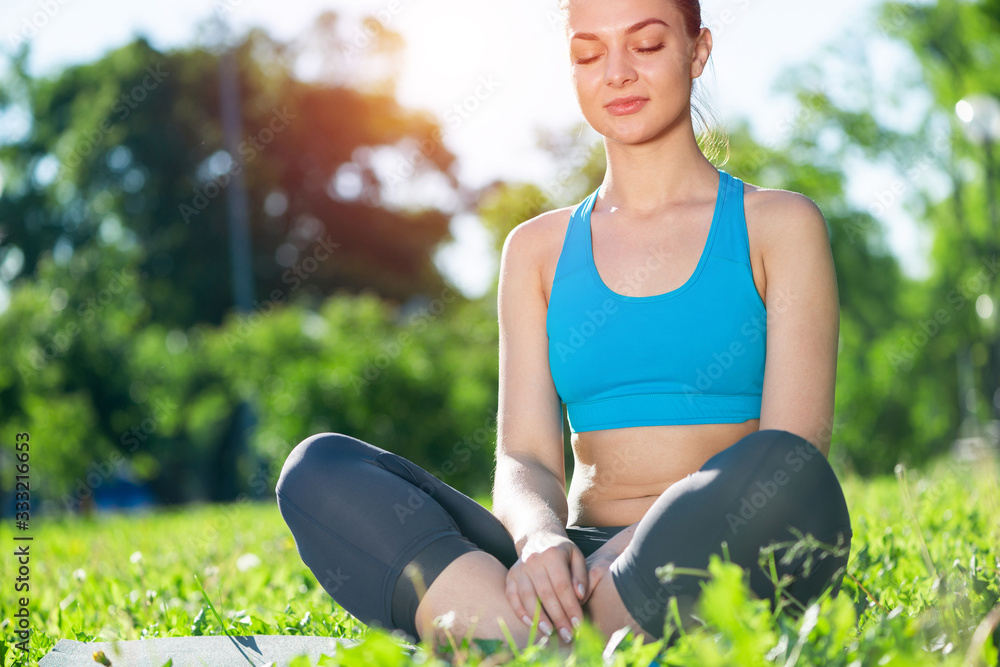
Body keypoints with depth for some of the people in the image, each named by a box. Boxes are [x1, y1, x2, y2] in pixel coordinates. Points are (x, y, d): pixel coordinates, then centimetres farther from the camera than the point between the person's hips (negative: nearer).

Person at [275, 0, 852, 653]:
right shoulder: (538, 249, 17)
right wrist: (540, 536, -20)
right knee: (321, 469, -18)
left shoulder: (777, 225, 8)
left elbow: (791, 458, -4)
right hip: (580, 564, 3)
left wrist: (643, 556, -22)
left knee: (778, 471, -37)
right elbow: (525, 458, 5)